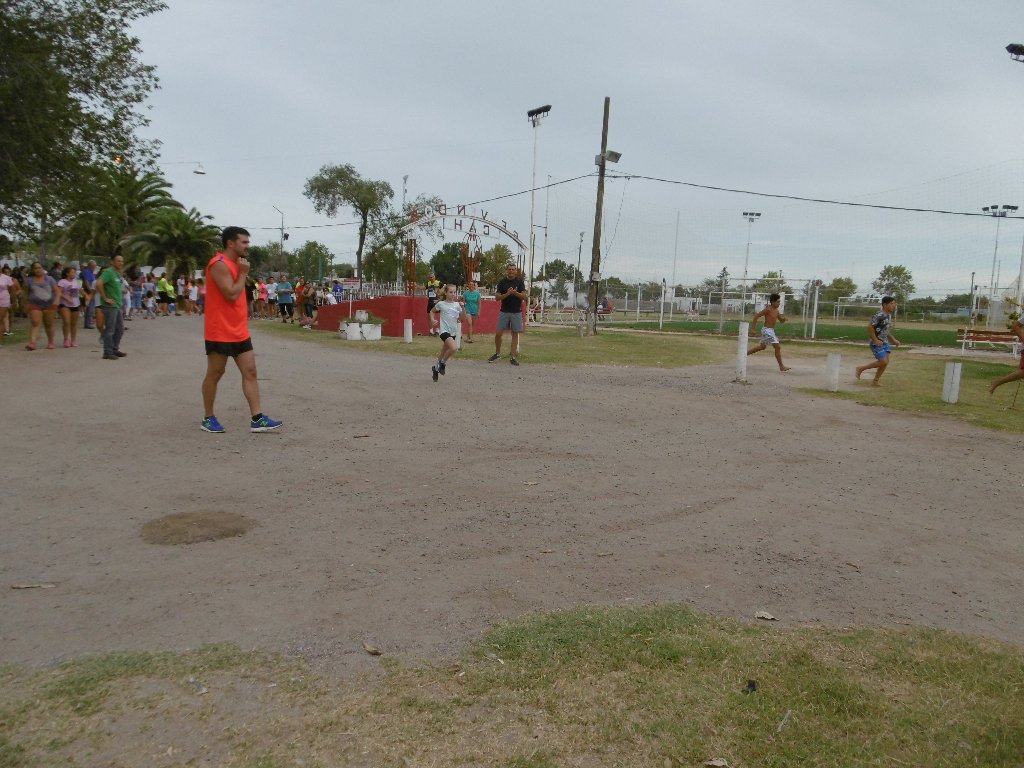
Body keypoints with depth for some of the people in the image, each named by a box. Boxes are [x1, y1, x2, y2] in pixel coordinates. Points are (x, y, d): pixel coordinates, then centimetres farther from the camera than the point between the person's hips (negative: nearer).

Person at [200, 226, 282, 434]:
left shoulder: (236, 264, 16)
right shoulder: (219, 264, -15)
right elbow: (232, 295, -22)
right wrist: (243, 273, -12)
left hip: (239, 331, 9)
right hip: (220, 332, -9)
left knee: (250, 372, 2)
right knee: (215, 374, 4)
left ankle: (257, 419, 2)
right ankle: (208, 418, 17)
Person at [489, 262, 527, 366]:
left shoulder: (519, 281, 1)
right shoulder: (502, 282, 2)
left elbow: (524, 297, -4)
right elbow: (497, 297, -3)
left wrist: (515, 293, -22)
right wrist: (507, 294, -19)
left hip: (516, 312, 0)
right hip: (504, 311, 0)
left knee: (515, 334, 1)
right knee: (498, 333, -2)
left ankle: (513, 357, 6)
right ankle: (497, 353, 17)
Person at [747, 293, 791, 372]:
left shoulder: (776, 310, 9)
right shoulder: (768, 309, -17)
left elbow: (781, 321, 17)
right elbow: (756, 316, -18)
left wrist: (783, 319, -8)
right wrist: (752, 329, -20)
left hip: (771, 330, 10)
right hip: (767, 330, -10)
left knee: (762, 347, 24)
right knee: (778, 347, -11)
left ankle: (745, 353, 35)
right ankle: (781, 367, -6)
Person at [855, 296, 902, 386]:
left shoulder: (889, 315, 10)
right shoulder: (880, 315, -20)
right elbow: (870, 327, -23)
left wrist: (893, 340, 14)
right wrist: (875, 340, -22)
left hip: (884, 342, 9)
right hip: (877, 343, -9)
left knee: (886, 361, 3)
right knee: (883, 362, -11)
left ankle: (875, 382, 12)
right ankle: (861, 368, 5)